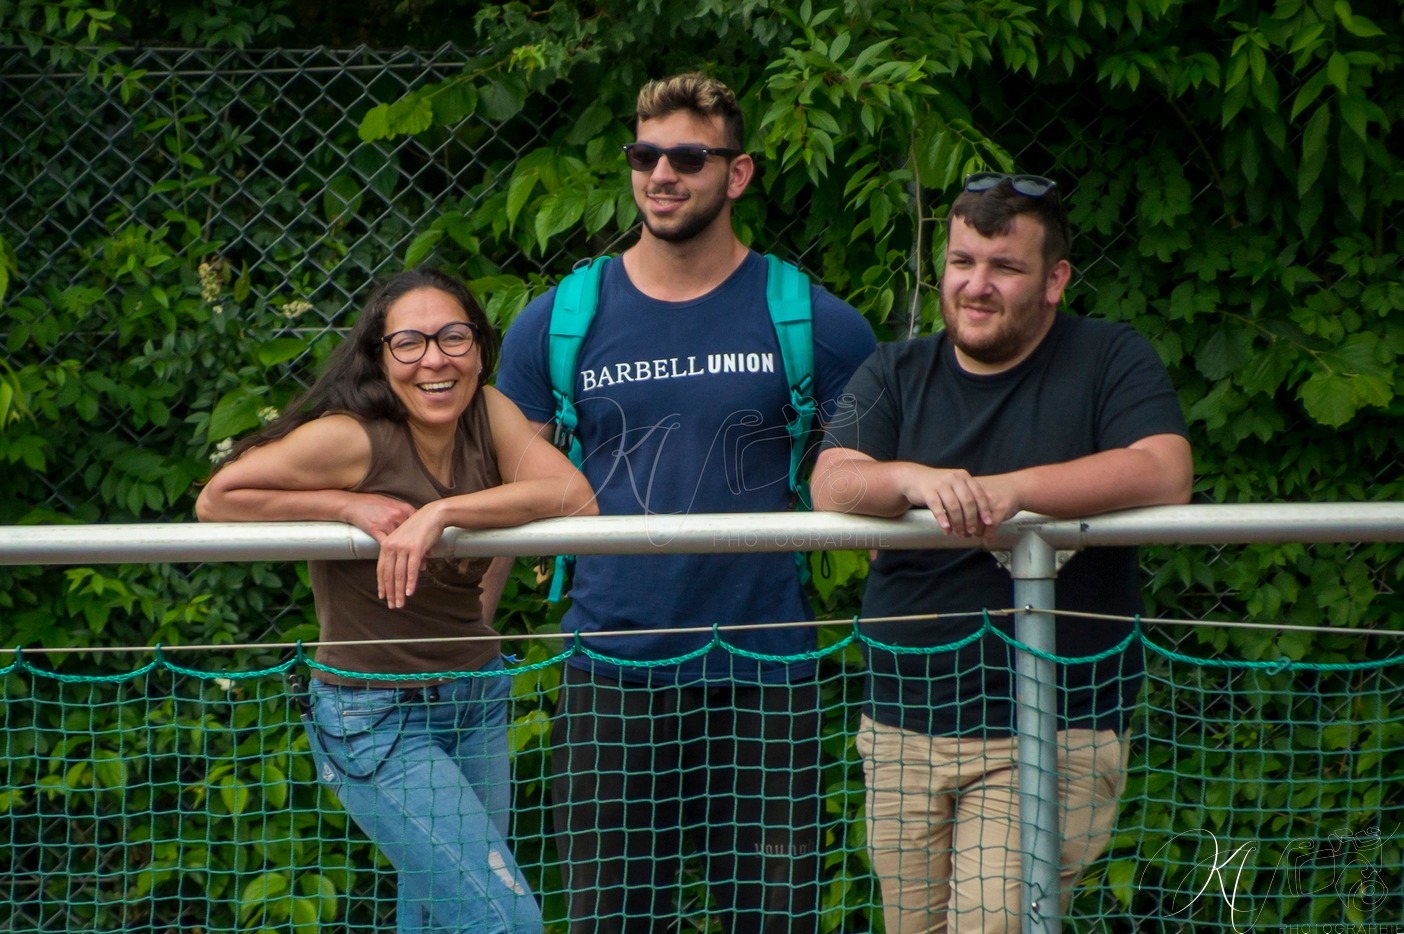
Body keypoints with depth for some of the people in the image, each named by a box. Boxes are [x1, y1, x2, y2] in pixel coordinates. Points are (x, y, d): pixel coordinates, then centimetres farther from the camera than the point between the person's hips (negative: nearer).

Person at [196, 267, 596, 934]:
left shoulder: (488, 414, -3)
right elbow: (217, 499, -13)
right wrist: (351, 506, -22)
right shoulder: (351, 438, -19)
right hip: (377, 721, -6)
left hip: (477, 697, 6)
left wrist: (440, 512, -29)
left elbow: (574, 495, -18)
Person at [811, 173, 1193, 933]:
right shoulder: (894, 377, 12)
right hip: (903, 730, 4)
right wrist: (913, 480, -28)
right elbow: (831, 486, -5)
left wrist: (1013, 489, -26)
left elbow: (1164, 476, -16)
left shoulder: (1109, 360, 2)